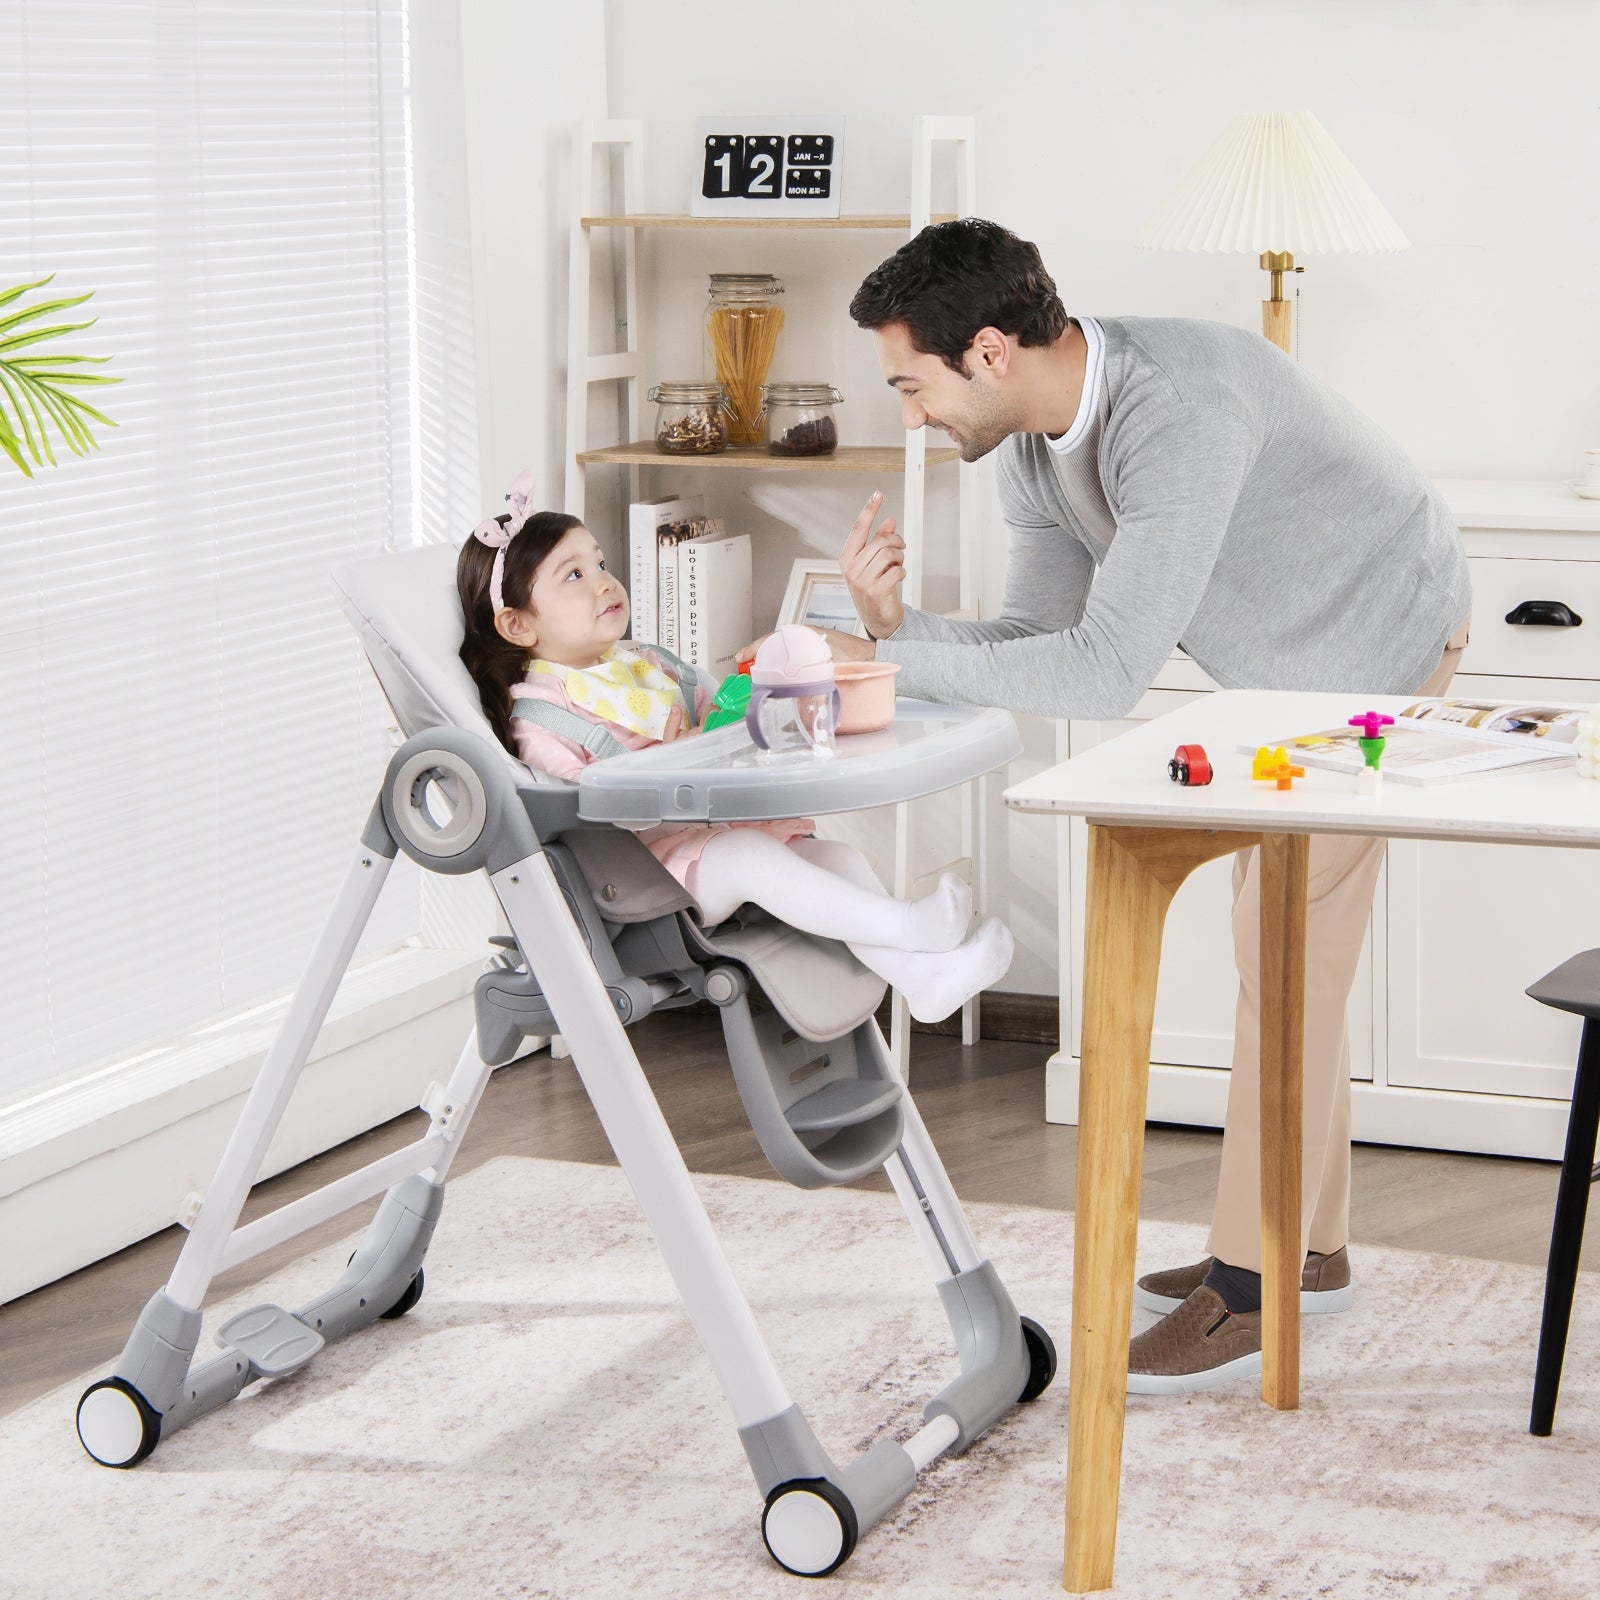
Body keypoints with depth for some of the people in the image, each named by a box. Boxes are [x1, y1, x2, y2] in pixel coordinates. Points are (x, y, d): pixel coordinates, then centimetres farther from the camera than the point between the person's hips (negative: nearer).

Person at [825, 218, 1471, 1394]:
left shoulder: (1183, 411, -38)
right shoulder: (1033, 441, -9)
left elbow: (1106, 671, -42)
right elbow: (1037, 639, -7)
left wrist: (893, 664, -37)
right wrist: (898, 627, -25)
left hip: (1378, 645, -9)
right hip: (1287, 665, 9)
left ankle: (1247, 1291, -3)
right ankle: (1313, 1245, 27)